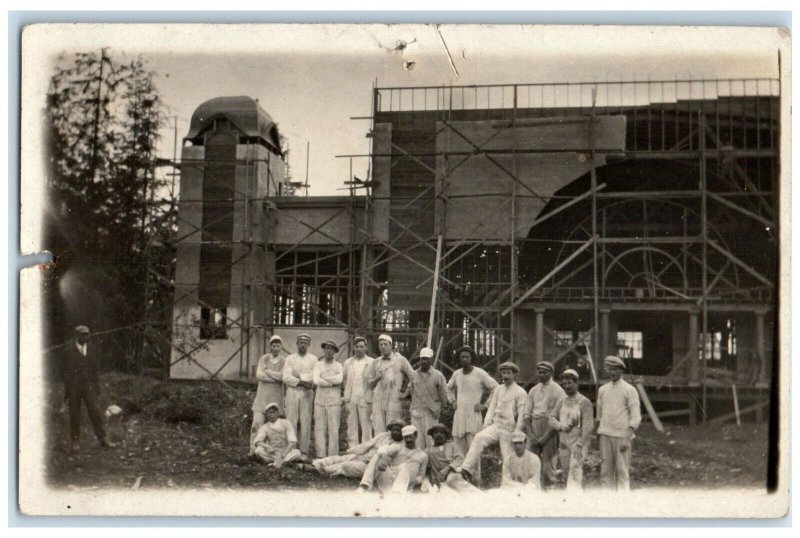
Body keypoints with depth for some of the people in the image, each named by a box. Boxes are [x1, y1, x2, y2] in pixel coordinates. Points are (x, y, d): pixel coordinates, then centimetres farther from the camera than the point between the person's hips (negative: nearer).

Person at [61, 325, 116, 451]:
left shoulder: (91, 352, 11)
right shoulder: (69, 352, 0)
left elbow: (96, 370, 14)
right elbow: (65, 370, -2)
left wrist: (97, 388, 8)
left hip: (89, 387, 3)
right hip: (74, 387, -3)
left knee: (96, 412, -4)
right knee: (74, 414, 3)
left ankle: (103, 439, -2)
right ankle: (75, 442, 13)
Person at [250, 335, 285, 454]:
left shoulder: (284, 362, 2)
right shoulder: (263, 358, 5)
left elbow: (283, 376, -14)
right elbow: (258, 375, -7)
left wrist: (267, 371, -7)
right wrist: (276, 378, -11)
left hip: (276, 396, 0)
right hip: (262, 395, 0)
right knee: (257, 422, -8)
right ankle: (254, 449, -4)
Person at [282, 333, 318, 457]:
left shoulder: (313, 359, 10)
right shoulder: (290, 359, 9)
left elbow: (314, 377, -2)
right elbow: (286, 378, -4)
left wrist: (298, 376, -11)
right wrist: (303, 382, -12)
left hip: (307, 393, 0)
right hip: (292, 392, 0)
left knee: (306, 422, -1)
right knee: (291, 422, -3)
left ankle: (304, 451, 2)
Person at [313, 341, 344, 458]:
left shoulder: (338, 366, 8)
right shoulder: (318, 365, 12)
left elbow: (340, 379, -11)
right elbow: (316, 380, -4)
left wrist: (323, 379, -6)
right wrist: (331, 382, -8)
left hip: (334, 401, -1)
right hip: (320, 400, 1)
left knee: (333, 429, -4)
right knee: (319, 428, -1)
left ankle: (333, 456, -1)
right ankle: (320, 455, 2)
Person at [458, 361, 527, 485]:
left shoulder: (520, 392, -5)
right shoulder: (498, 390, 12)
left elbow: (522, 415, -7)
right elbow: (492, 407, 13)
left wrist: (516, 434, -11)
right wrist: (486, 424, 2)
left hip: (509, 429, -4)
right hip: (495, 425, 4)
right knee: (479, 438, -20)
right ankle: (468, 470, -25)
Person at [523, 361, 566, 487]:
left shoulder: (557, 390, -2)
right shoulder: (533, 390, 15)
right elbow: (527, 414, 13)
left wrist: (546, 437, -14)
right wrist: (530, 434, -3)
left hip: (550, 429, -5)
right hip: (534, 428, 5)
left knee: (548, 464, -4)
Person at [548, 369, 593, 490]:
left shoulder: (584, 402, -5)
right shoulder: (562, 401, 14)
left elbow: (588, 426, -11)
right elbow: (552, 418, 10)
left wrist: (579, 445, -18)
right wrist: (560, 426, -12)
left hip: (578, 442, -6)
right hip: (563, 444, 6)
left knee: (575, 469, -19)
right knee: (567, 474, 7)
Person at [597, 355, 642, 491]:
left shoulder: (630, 390, 1)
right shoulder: (602, 390, 14)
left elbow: (636, 417, -4)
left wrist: (627, 438, -13)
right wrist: (598, 434, 11)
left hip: (622, 435, -4)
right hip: (605, 435, 4)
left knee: (622, 471, -4)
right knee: (606, 470, 2)